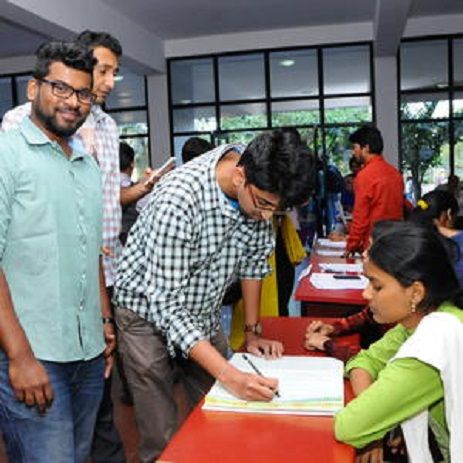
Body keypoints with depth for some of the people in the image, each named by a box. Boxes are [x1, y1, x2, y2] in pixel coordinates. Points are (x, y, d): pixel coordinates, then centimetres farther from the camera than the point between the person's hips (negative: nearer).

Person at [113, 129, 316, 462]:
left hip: (204, 313, 6)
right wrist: (228, 374, -38)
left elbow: (253, 259, 0)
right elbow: (165, 305, -32)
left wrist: (252, 332, 1)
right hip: (149, 313, -5)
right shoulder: (178, 199, -34)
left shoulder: (260, 190, -15)